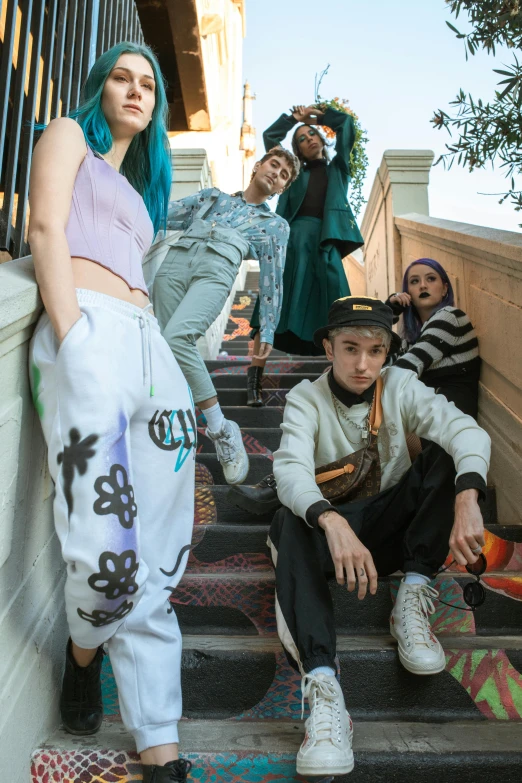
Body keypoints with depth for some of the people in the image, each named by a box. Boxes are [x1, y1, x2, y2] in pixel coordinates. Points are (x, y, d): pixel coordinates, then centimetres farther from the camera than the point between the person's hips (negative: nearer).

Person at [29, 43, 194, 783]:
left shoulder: (137, 184, 35)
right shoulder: (68, 135, 16)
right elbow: (46, 229, -1)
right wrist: (70, 340, -15)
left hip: (150, 346, 7)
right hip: (91, 332, -6)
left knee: (155, 563, -1)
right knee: (107, 551, -18)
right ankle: (83, 653, 16)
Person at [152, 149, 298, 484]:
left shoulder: (276, 225, 26)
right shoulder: (212, 196, 32)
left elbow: (272, 280, 19)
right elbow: (168, 214, 28)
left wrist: (268, 331, 11)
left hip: (217, 271, -4)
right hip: (176, 261, 4)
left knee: (177, 337, -29)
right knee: (166, 346, -11)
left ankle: (221, 429, -19)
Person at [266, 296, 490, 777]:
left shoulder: (401, 386, -5)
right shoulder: (307, 399, -8)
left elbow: (467, 430, -22)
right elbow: (290, 469, -27)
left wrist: (466, 499, -43)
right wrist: (333, 523, -47)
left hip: (390, 526, 2)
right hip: (330, 525, -1)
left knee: (443, 462, -21)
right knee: (292, 522, -35)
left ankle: (413, 599, -22)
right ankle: (322, 688, -45)